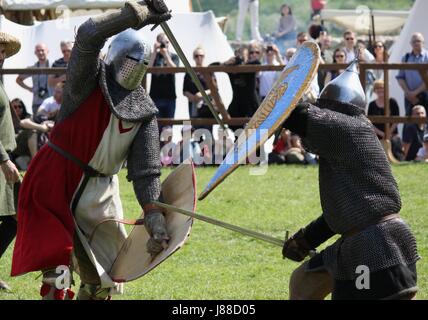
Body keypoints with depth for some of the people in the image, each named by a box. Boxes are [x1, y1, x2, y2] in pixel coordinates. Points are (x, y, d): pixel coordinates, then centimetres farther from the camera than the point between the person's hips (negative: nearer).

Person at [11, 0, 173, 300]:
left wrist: (154, 215, -15)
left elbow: (146, 167, -3)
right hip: (56, 181, -5)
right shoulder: (91, 77, -8)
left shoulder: (144, 111, 3)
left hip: (100, 190, 6)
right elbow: (88, 36, -28)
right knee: (57, 264, -16)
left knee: (103, 277, 10)